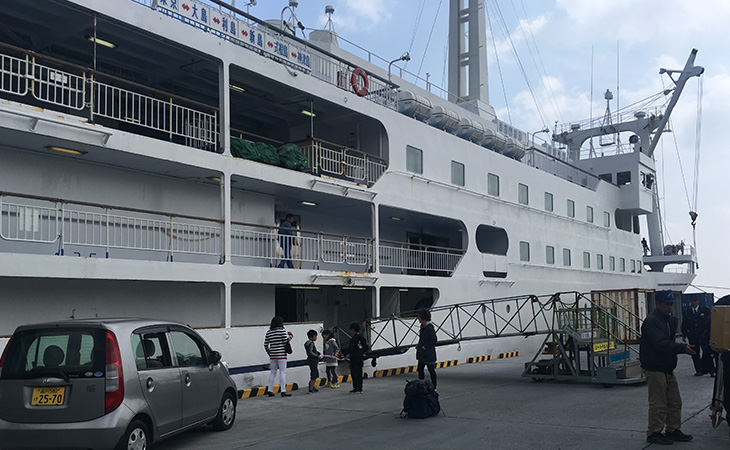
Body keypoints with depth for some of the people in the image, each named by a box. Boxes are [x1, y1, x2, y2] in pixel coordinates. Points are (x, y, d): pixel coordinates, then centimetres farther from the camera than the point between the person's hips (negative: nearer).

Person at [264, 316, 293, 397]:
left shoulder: (268, 332, 7)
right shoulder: (282, 331, -9)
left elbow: (265, 344, 9)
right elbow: (286, 341, -11)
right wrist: (290, 336, 6)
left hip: (272, 356, 6)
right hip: (281, 355, -6)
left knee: (273, 372, 14)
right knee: (282, 372, -2)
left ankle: (270, 390, 14)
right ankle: (283, 391, -4)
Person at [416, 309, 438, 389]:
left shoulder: (429, 328, -19)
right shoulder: (423, 326, 9)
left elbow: (434, 340, -21)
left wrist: (425, 346, -18)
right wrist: (419, 346, 8)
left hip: (429, 353, -9)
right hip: (422, 353, 9)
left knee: (431, 370, 4)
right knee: (420, 369, 11)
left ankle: (433, 387, 15)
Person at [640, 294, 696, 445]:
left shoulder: (669, 319, 13)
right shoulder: (651, 321, -17)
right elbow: (661, 344, -28)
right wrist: (683, 348, -36)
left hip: (667, 367, 9)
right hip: (654, 368, -9)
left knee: (675, 401, 13)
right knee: (658, 404, -3)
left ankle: (673, 430, 25)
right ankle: (654, 433, 7)